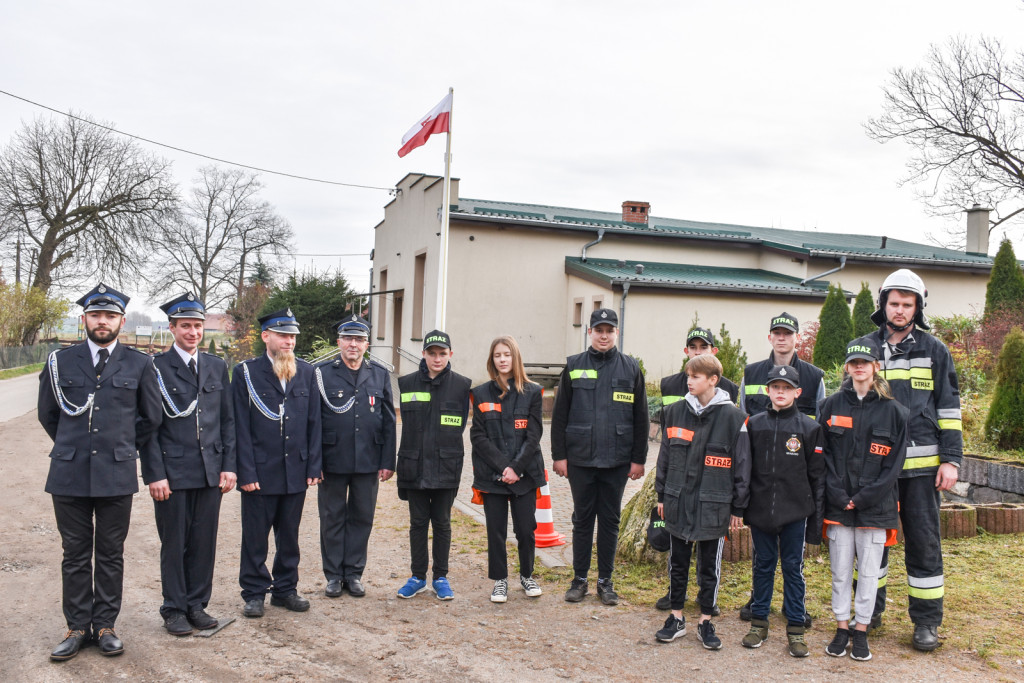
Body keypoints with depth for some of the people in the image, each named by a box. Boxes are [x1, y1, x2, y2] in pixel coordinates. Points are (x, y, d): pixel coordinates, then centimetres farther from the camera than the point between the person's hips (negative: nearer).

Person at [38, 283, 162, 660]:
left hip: (117, 474, 0)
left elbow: (151, 418, 12)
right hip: (70, 474, 1)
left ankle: (105, 625, 17)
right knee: (75, 555, 7)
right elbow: (47, 414, 15)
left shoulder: (139, 364, 4)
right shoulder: (60, 361, 6)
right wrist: (73, 447, 14)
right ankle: (77, 627, 18)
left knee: (111, 555, 7)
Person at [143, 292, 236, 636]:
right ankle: (174, 609, 20)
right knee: (174, 543, 6)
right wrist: (154, 473, -10)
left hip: (211, 471, 4)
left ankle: (197, 604, 23)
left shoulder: (217, 366, 10)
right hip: (172, 471, -3)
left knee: (205, 541, 8)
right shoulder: (156, 367, -2)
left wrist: (229, 465, 5)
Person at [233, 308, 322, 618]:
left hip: (296, 472, 3)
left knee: (290, 536, 13)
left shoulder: (306, 372, 7)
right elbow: (241, 427, -6)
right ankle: (254, 593, 20)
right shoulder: (245, 372, -3)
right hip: (260, 472, -3)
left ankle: (286, 589, 26)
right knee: (255, 536, 6)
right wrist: (246, 472, -10)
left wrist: (313, 466, 2)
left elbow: (313, 423, 7)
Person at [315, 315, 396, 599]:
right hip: (332, 461, -2)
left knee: (362, 518, 9)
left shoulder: (380, 375, 6)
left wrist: (387, 462, 2)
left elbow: (389, 422, 7)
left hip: (368, 461, 2)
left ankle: (354, 573, 22)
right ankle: (333, 575, 20)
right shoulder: (322, 373, 0)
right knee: (332, 518, 8)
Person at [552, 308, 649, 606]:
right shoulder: (574, 366, 3)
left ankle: (605, 581, 20)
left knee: (610, 520, 9)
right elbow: (560, 414, 3)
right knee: (582, 519, 8)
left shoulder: (631, 368, 4)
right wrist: (558, 455, -2)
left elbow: (641, 418, 5)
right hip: (580, 458, 0)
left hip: (616, 460, 0)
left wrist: (639, 459, 1)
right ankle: (579, 579, 19)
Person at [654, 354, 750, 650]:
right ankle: (676, 618, 25)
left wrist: (738, 507, -2)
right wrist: (661, 495, 11)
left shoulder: (733, 417, -6)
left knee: (710, 566, 9)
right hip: (678, 503, 3)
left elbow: (742, 464, -2)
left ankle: (706, 622, 22)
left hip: (713, 506, -3)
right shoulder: (676, 412, 4)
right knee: (678, 562, 12)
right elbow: (665, 456, 11)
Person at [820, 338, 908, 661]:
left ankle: (861, 629, 19)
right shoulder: (832, 405, 4)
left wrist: (862, 498, -10)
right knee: (840, 570, 8)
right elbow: (823, 454, 2)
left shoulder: (893, 411, 0)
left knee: (869, 571, 6)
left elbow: (893, 463, -2)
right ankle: (842, 627, 21)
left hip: (874, 506, -1)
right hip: (838, 503, 1)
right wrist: (838, 496, -8)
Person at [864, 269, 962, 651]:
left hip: (921, 464, -1)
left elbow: (949, 408, 4)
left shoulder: (934, 351, 5)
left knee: (924, 542, 3)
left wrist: (951, 459, -4)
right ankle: (870, 610, 24)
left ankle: (926, 621, 14)